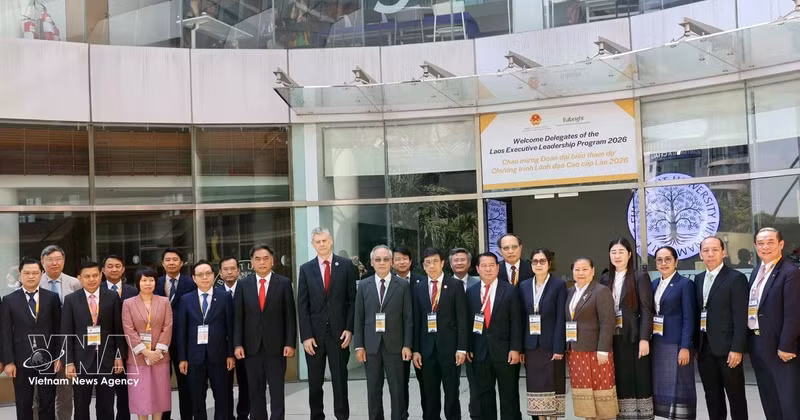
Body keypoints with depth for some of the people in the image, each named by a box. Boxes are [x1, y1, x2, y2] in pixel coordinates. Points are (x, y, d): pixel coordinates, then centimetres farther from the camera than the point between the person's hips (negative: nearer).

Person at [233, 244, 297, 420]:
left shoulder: (284, 283, 0)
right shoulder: (243, 285, 5)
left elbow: (290, 316, -1)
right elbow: (238, 317, 5)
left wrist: (290, 343, -7)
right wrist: (237, 344, -3)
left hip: (276, 346, -2)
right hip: (252, 346, 2)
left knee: (277, 391, 2)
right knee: (255, 391, 9)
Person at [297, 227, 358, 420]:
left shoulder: (346, 265, 2)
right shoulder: (306, 269, 5)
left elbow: (353, 299, 1)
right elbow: (302, 305, 2)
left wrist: (349, 328, -7)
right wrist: (306, 336, -6)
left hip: (339, 332, -1)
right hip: (314, 333, 1)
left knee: (340, 379, 5)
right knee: (314, 381, 8)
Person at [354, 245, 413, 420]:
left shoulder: (403, 285, 1)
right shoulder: (363, 285, 6)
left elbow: (408, 318, 0)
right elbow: (359, 318, 5)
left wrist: (407, 345, -6)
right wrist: (359, 346, 0)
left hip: (394, 345, -1)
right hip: (371, 345, 2)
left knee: (398, 389, 2)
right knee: (373, 390, 8)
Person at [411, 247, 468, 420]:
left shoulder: (455, 285, 1)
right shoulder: (418, 289, 10)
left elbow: (462, 318, -3)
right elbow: (416, 321, 8)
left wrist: (462, 348, -9)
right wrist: (415, 350, 2)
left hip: (449, 347, -3)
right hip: (427, 347, 3)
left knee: (451, 392, 3)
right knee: (429, 394, 8)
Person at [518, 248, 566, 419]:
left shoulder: (559, 285, -4)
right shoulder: (524, 286, 8)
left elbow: (561, 318, -9)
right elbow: (522, 317, 8)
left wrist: (558, 347, -15)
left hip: (551, 344, -3)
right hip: (531, 345, 4)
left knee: (553, 384, 2)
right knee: (536, 385, 6)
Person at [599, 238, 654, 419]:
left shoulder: (640, 277, -1)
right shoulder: (605, 280, 11)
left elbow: (646, 310, -7)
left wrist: (644, 339, -15)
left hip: (634, 339, -4)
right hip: (612, 339, 4)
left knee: (639, 382, 0)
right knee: (619, 382, 5)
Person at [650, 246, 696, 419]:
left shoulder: (685, 284, -6)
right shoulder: (654, 284, 12)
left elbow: (689, 318, -11)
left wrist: (685, 347, -16)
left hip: (676, 343, -6)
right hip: (657, 343, 6)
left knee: (679, 386, -2)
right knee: (663, 385, 9)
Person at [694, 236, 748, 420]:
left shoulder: (736, 278, -8)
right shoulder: (698, 279, 12)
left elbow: (740, 317, -12)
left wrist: (737, 348, -17)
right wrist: (695, 344, 8)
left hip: (726, 347, -6)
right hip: (704, 347, 6)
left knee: (735, 395, 5)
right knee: (712, 395, 13)